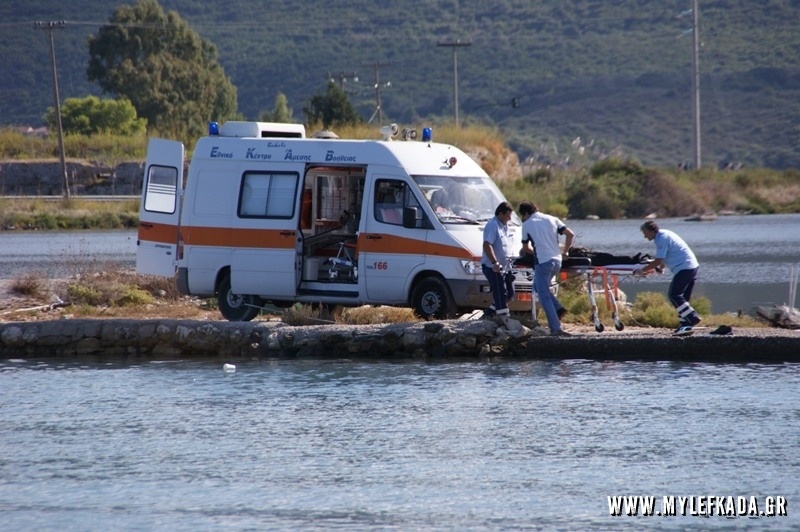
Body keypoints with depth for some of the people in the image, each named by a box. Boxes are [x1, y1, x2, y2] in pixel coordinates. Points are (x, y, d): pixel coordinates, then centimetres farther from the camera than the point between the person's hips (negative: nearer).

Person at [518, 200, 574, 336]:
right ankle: (558, 309, 8)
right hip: (557, 260, 6)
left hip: (542, 262, -6)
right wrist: (565, 251, 16)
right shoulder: (552, 219, 11)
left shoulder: (527, 224, 2)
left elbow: (526, 248, 12)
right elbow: (570, 234, 4)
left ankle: (556, 328, -8)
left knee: (544, 296, -1)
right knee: (539, 287, 25)